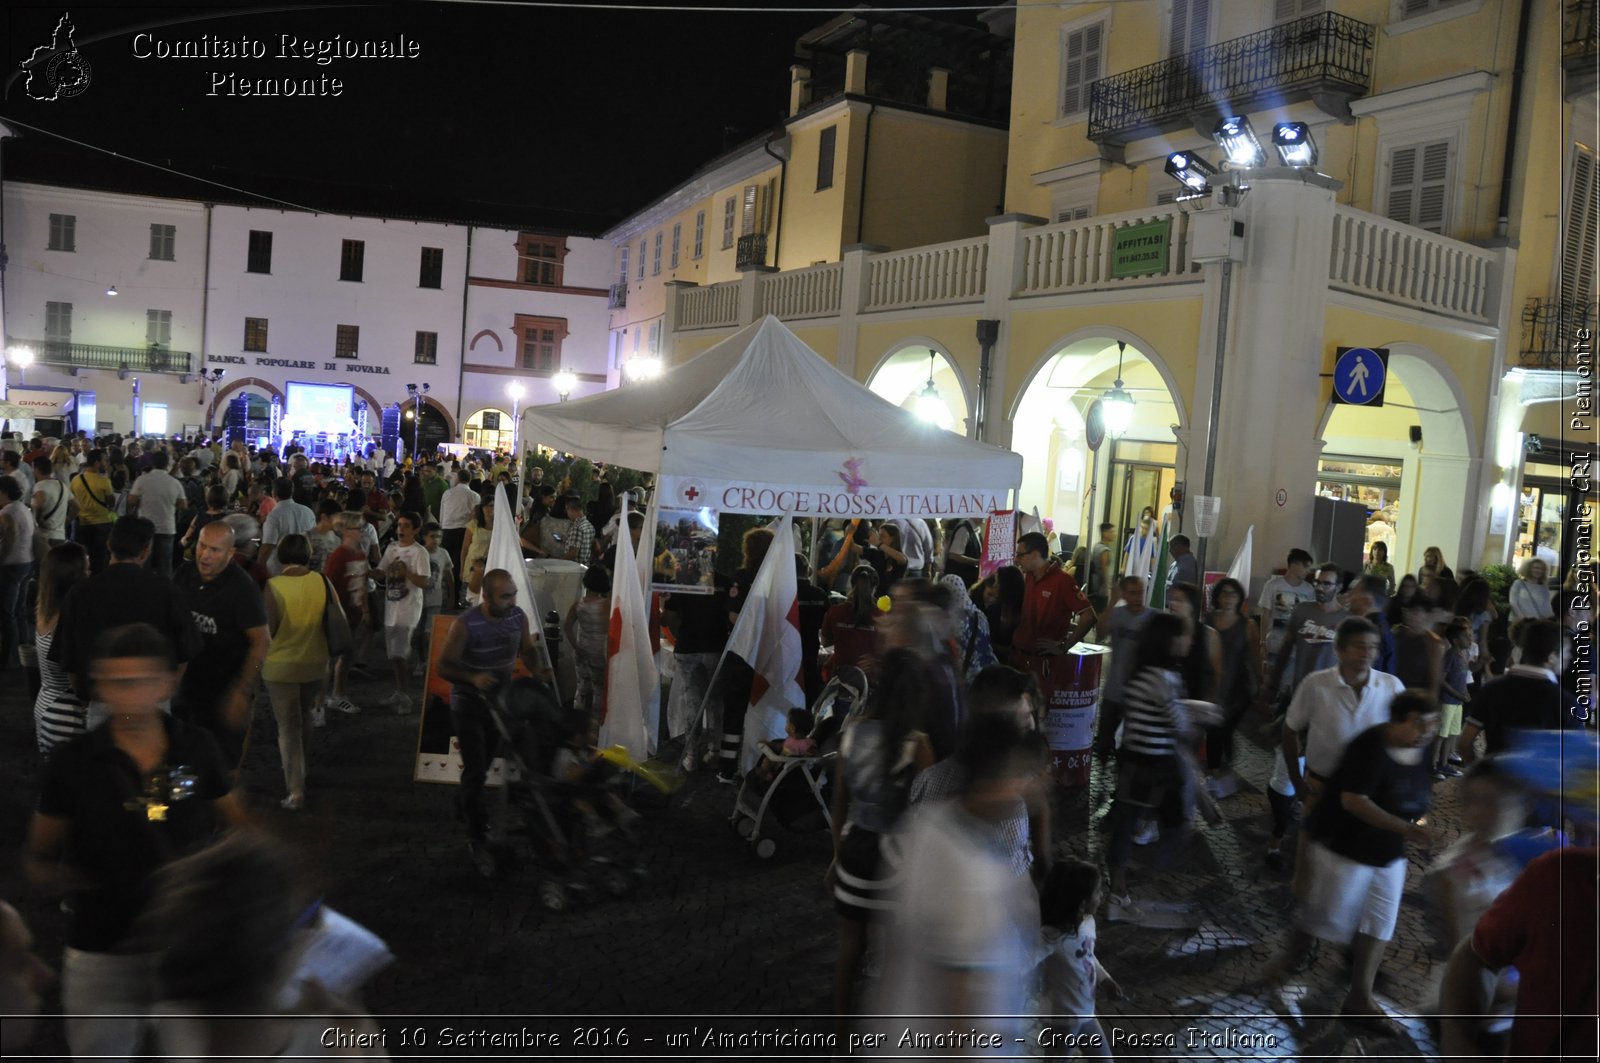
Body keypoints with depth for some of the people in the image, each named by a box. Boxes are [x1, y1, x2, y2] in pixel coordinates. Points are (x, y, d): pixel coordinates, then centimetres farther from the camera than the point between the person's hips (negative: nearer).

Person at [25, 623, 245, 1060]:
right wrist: (55, 875, -19)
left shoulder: (198, 749, -4)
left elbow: (238, 827, 8)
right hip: (103, 955, -1)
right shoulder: (73, 762, -7)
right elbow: (39, 857, 2)